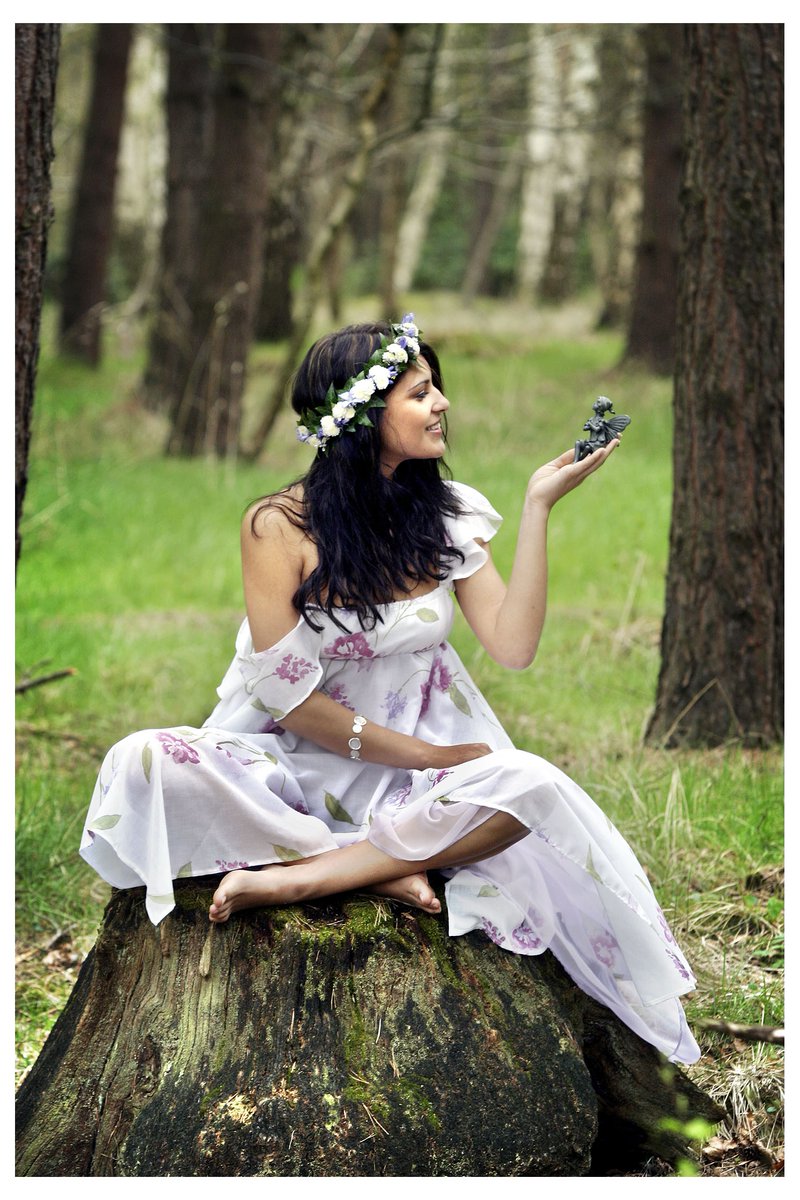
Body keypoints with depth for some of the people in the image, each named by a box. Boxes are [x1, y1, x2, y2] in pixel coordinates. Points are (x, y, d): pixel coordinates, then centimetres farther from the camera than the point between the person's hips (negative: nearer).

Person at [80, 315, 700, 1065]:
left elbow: (512, 647, -10)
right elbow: (288, 698, -12)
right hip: (295, 764, -2)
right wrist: (422, 756, -14)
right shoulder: (280, 526, -9)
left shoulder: (445, 516, 2)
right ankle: (382, 871, -27)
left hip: (419, 770, 2)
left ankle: (288, 878, -28)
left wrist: (538, 507, -11)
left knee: (528, 786, -31)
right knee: (145, 764, -31)